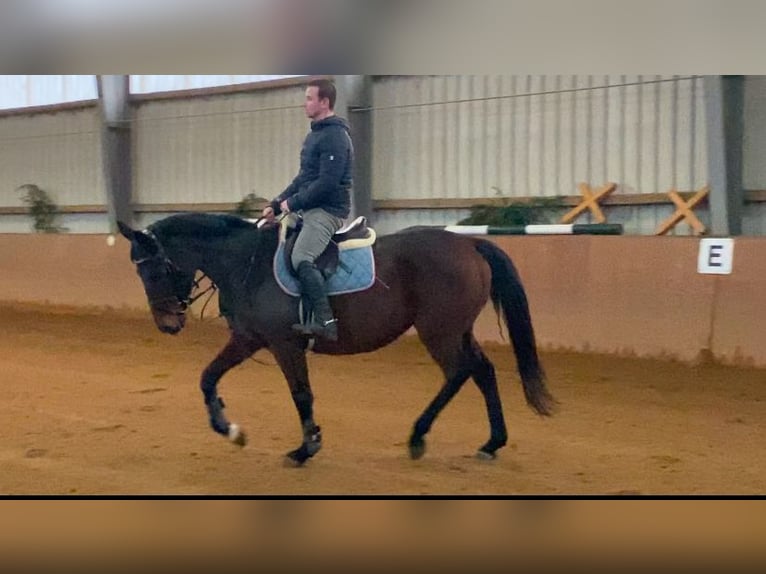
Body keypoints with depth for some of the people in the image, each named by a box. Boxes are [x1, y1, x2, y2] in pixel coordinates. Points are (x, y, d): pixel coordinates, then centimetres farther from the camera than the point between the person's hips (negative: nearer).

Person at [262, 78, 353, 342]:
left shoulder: (335, 136, -15)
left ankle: (326, 322, -25)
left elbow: (327, 182, -23)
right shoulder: (316, 133, 17)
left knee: (301, 259, -25)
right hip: (310, 208, 11)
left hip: (328, 210, -11)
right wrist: (276, 204, 13)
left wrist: (292, 203, -16)